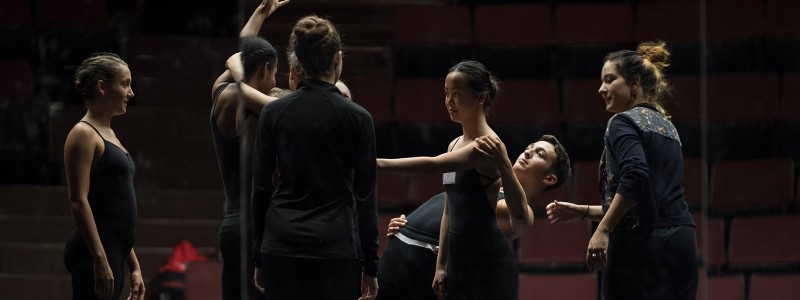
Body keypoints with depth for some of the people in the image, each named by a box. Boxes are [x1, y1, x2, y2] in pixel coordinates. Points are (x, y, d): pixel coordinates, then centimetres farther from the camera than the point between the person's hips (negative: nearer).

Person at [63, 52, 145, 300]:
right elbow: (78, 201, -16)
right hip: (94, 253, -9)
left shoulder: (108, 135, 20)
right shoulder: (84, 134, -8)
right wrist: (100, 260, -22)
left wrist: (133, 266, 20)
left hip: (111, 253, 10)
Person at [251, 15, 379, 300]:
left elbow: (260, 187, 5)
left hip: (282, 244, 3)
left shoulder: (273, 113, 2)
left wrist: (259, 255, 13)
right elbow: (365, 195, -3)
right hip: (334, 246, -3)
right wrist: (370, 265, 3)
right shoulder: (356, 118, -5)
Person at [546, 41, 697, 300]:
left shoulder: (624, 122, -3)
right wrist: (583, 212, 26)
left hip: (641, 242, -8)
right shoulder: (665, 125, 23)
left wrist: (603, 229, -21)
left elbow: (634, 177, -22)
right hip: (681, 241, 8)